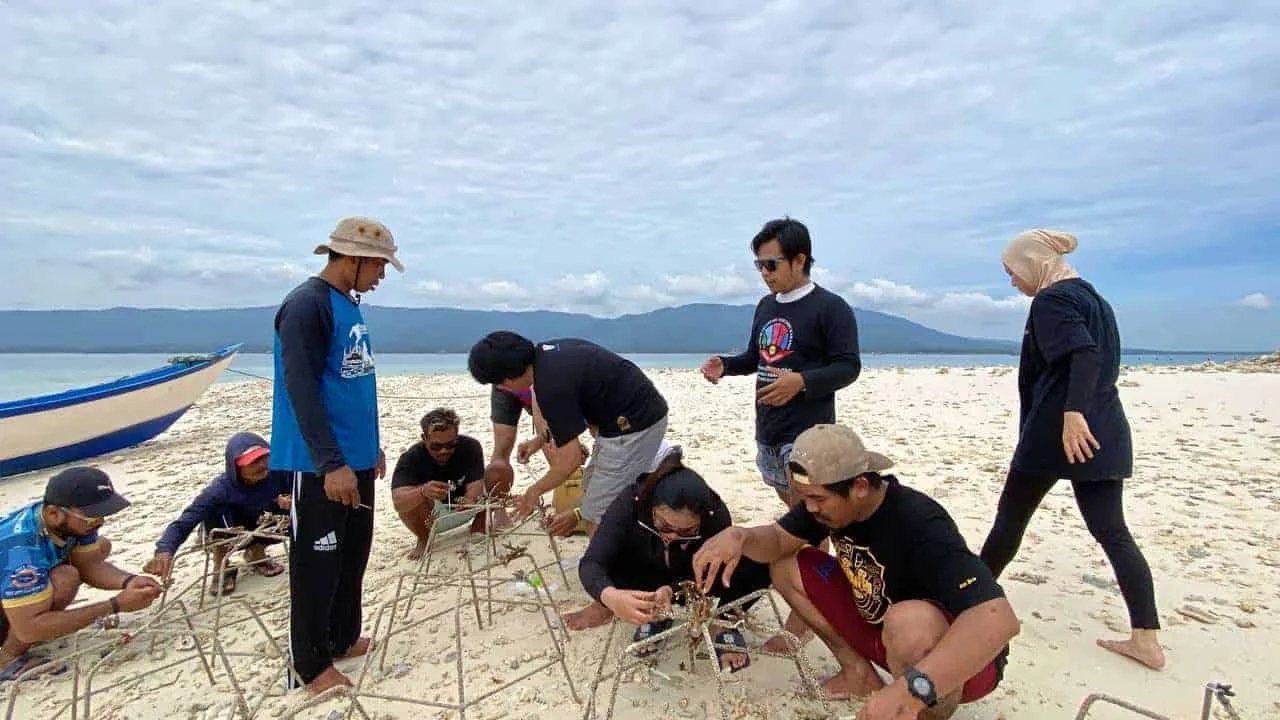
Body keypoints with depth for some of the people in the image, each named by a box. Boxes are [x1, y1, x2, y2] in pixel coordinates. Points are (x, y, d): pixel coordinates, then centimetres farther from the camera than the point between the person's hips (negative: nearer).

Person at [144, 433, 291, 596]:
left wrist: (290, 504, -37)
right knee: (220, 511, -34)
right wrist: (165, 550, -59)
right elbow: (183, 522, -40)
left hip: (258, 529, 3)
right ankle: (223, 569, -9)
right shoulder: (221, 488, -35)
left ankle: (256, 553, 6)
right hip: (227, 535, -2)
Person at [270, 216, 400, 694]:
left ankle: (344, 639, 33)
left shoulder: (350, 305, 12)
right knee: (317, 564, 4)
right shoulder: (307, 304, -16)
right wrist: (331, 462, -24)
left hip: (355, 459, 9)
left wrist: (371, 446, 20)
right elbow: (301, 388, -21)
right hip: (318, 465, -9)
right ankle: (311, 665, 19)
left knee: (353, 555, 17)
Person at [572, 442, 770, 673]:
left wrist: (671, 590, -49)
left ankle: (722, 621, -6)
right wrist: (612, 597, -61)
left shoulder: (716, 514, -34)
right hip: (647, 578, 1)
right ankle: (654, 612, -7)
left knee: (759, 564, -29)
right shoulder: (630, 503, -35)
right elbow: (591, 564, -39)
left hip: (695, 580, -1)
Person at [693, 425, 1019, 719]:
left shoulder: (920, 525, -33)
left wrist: (912, 689, -55)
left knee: (910, 622, -40)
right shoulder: (829, 499, -11)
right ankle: (859, 672, 7)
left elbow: (998, 617, -43)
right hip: (879, 628, 7)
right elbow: (777, 540, -5)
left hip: (962, 659, -6)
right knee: (787, 565, -6)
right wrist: (738, 536, -29)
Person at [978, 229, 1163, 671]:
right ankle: (1146, 639, 7)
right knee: (1111, 531, 8)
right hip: (1104, 434, 8)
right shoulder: (1093, 297, 18)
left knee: (1010, 518, 6)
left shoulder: (1051, 300, -9)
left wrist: (1073, 412, -35)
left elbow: (1084, 354, -24)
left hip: (1058, 431, -8)